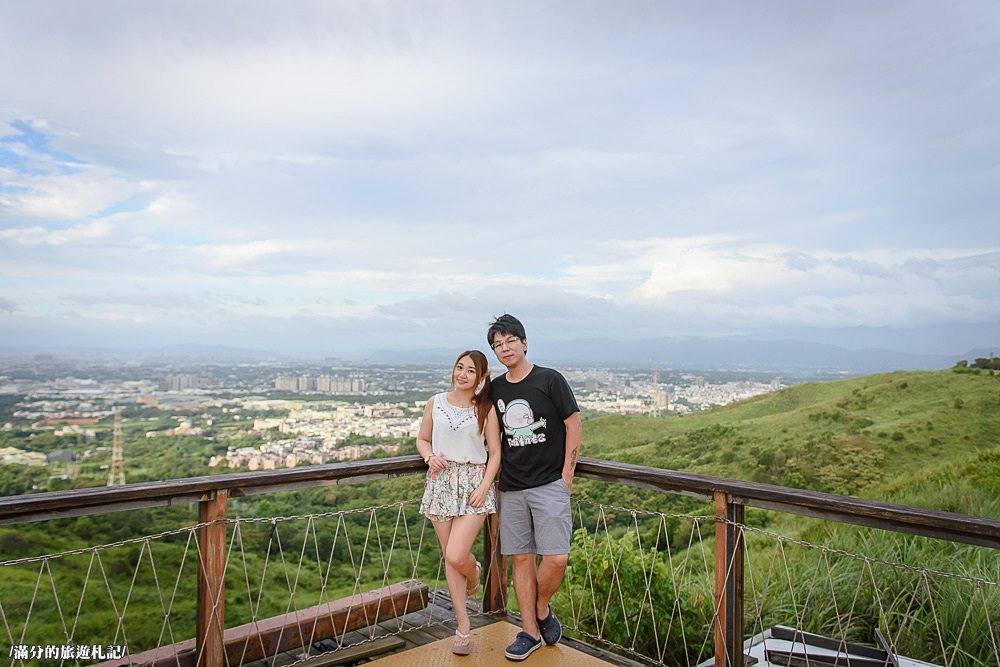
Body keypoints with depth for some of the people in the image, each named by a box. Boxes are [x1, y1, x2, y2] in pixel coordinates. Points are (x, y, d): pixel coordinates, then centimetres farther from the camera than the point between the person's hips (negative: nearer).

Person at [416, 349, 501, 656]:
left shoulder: (486, 409, -2)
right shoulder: (435, 403, 5)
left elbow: (494, 453, 0)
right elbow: (422, 439, 15)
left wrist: (484, 487, -11)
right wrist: (429, 456, -6)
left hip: (473, 484, -3)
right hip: (441, 483, 3)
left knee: (456, 556, -14)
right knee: (450, 558, 8)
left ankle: (474, 571, 25)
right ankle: (463, 626, 22)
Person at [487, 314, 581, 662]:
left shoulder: (550, 380, -4)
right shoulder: (495, 389, 8)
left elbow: (574, 425, -2)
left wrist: (566, 474, -5)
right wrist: (494, 476, 12)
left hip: (550, 485, -4)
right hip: (511, 489, 4)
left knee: (556, 558, -10)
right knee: (521, 558, 7)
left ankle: (542, 609, 19)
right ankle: (530, 632, 20)